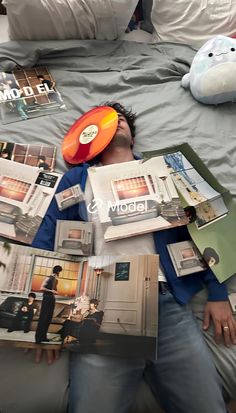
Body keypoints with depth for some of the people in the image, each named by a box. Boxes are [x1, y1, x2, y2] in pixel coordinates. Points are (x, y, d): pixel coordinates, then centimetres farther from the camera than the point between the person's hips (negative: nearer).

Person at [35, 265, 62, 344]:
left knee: (48, 318, 9)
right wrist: (51, 291, -21)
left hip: (52, 299, 8)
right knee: (42, 318, -5)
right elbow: (42, 288, -16)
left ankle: (43, 336, 17)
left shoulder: (56, 280, 15)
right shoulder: (49, 278, -10)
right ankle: (38, 337, 0)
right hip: (47, 299, -8)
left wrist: (55, 292, 4)